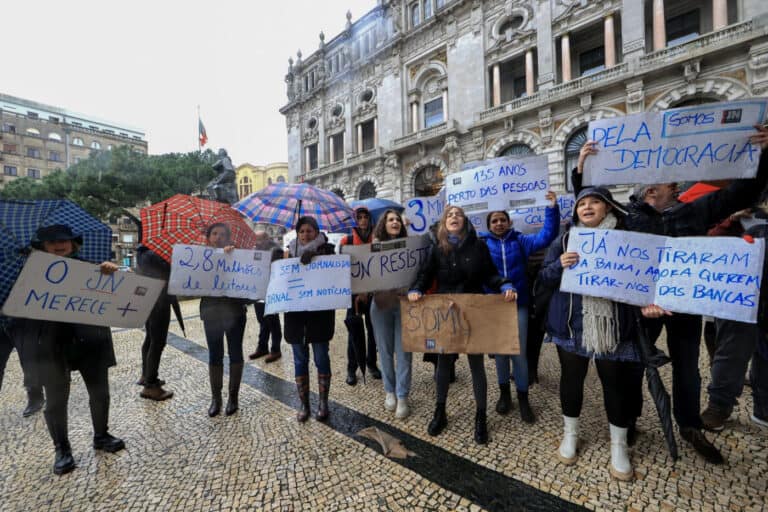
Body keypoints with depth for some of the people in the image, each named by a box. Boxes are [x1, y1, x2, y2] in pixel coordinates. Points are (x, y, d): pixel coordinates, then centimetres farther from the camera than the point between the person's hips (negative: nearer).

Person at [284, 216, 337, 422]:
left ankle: (323, 402, 23)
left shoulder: (326, 250, 0)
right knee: (300, 360, 9)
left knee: (321, 358, 6)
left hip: (320, 311, -2)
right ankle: (304, 404, 24)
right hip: (295, 311, 2)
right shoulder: (290, 252, 7)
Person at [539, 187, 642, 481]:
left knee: (616, 381, 9)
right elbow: (545, 277, 2)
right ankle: (570, 433, 32)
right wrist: (559, 265, -19)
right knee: (571, 377, 11)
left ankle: (618, 445, 30)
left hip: (614, 325, 0)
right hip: (572, 323, 1)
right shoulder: (564, 240, 4)